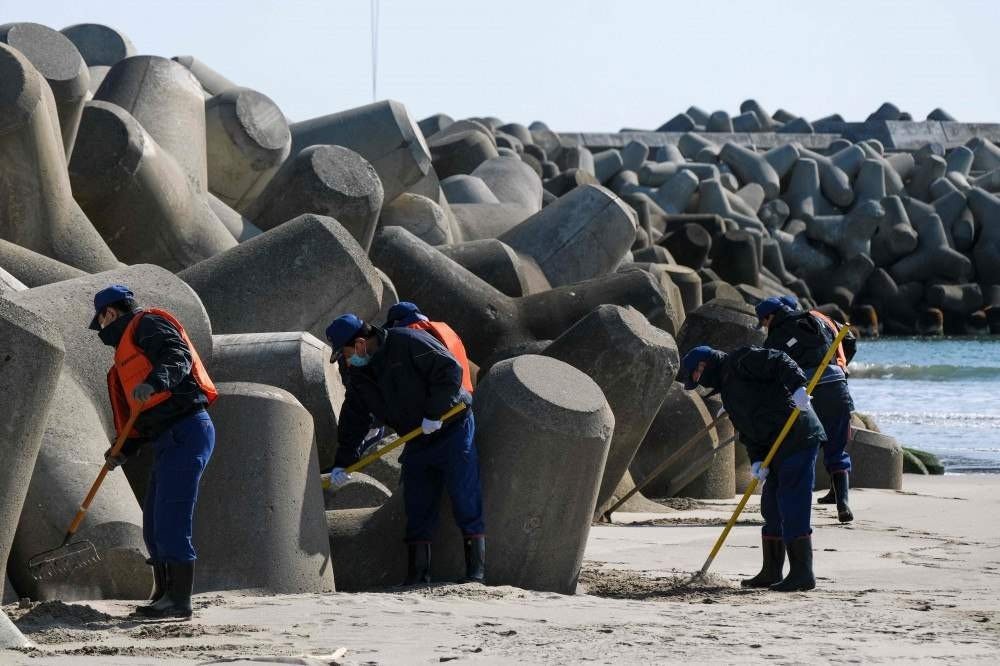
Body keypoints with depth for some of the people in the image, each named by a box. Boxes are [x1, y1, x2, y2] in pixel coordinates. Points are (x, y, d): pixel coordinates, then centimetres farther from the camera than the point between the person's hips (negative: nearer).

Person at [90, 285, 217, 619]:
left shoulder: (147, 325, 0)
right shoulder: (128, 351, 29)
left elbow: (179, 357, -19)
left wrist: (155, 382, -36)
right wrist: (123, 451, 20)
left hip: (186, 432, -11)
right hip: (169, 439, 11)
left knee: (171, 519, -13)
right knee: (154, 523, 13)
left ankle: (179, 600, -12)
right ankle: (164, 595, 20)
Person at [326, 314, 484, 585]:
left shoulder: (409, 343, -18)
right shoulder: (360, 374, 7)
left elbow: (450, 370, -21)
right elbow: (353, 419, 13)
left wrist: (434, 413, -20)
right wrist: (342, 462, 9)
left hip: (452, 431, -8)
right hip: (418, 444, 8)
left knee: (465, 503, -8)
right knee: (418, 511, 4)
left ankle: (476, 571, -6)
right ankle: (417, 577, 6)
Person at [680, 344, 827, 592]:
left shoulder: (741, 362, -4)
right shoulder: (727, 389, 22)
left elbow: (779, 361, -17)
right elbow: (747, 432, 16)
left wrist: (797, 386, -32)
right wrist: (757, 460, 0)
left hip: (799, 437, -10)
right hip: (780, 447, 10)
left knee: (792, 508, -11)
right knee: (771, 507, 15)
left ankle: (802, 573, -10)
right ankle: (771, 573, 22)